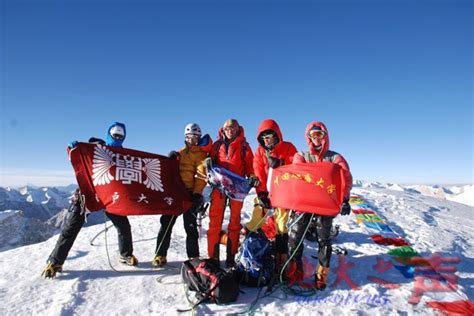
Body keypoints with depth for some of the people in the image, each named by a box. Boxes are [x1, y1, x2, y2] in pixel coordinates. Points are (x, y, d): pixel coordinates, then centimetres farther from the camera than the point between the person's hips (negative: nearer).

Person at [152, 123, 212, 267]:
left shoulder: (200, 153, 0)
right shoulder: (181, 152, 19)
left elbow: (201, 175, -11)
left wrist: (197, 193, -22)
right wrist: (172, 158, 4)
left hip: (190, 193, -6)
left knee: (190, 225, 0)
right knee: (166, 222, 6)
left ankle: (193, 256, 13)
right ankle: (160, 255, 17)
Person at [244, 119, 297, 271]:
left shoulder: (288, 148, -4)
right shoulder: (260, 151, 5)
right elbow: (258, 174, -2)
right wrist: (261, 193, -10)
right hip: (265, 192, 3)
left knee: (281, 224, -1)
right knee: (255, 221, 4)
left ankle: (281, 259, 11)